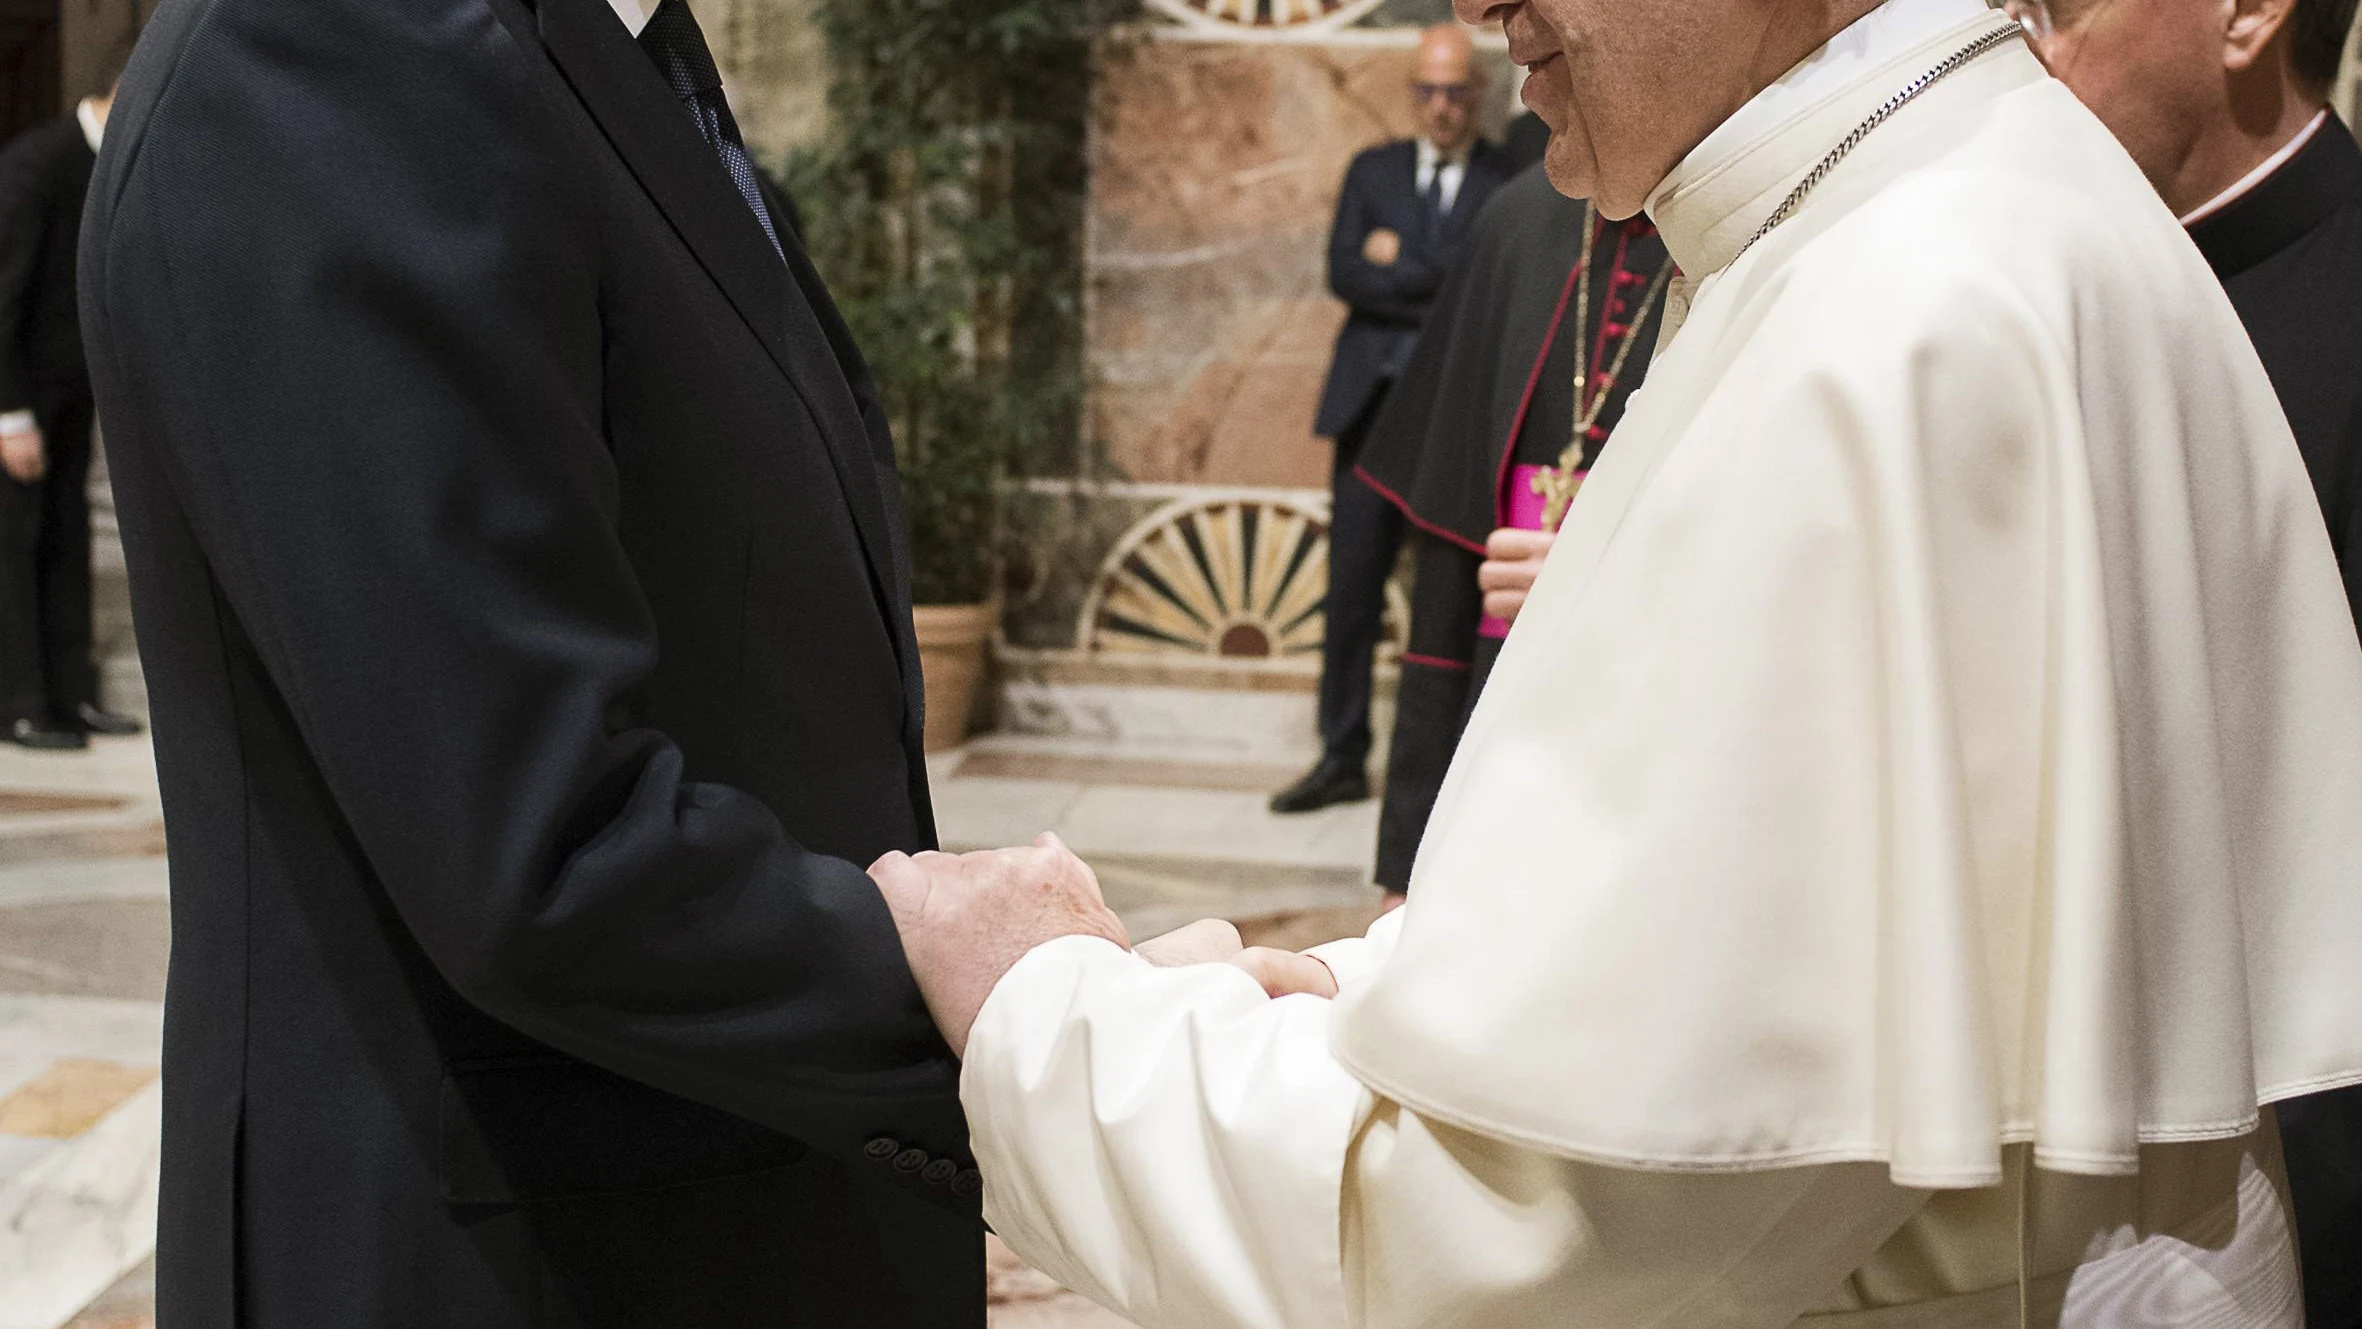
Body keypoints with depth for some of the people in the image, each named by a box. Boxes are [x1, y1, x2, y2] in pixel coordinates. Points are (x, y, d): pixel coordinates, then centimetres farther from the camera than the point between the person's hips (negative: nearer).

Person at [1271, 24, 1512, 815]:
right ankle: (1343, 757, 10)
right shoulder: (1373, 172, 13)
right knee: (1352, 586, 3)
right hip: (1373, 400, 3)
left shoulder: (1511, 183, 3)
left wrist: (1401, 261, -7)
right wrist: (1441, 288, -10)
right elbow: (1344, 274, 0)